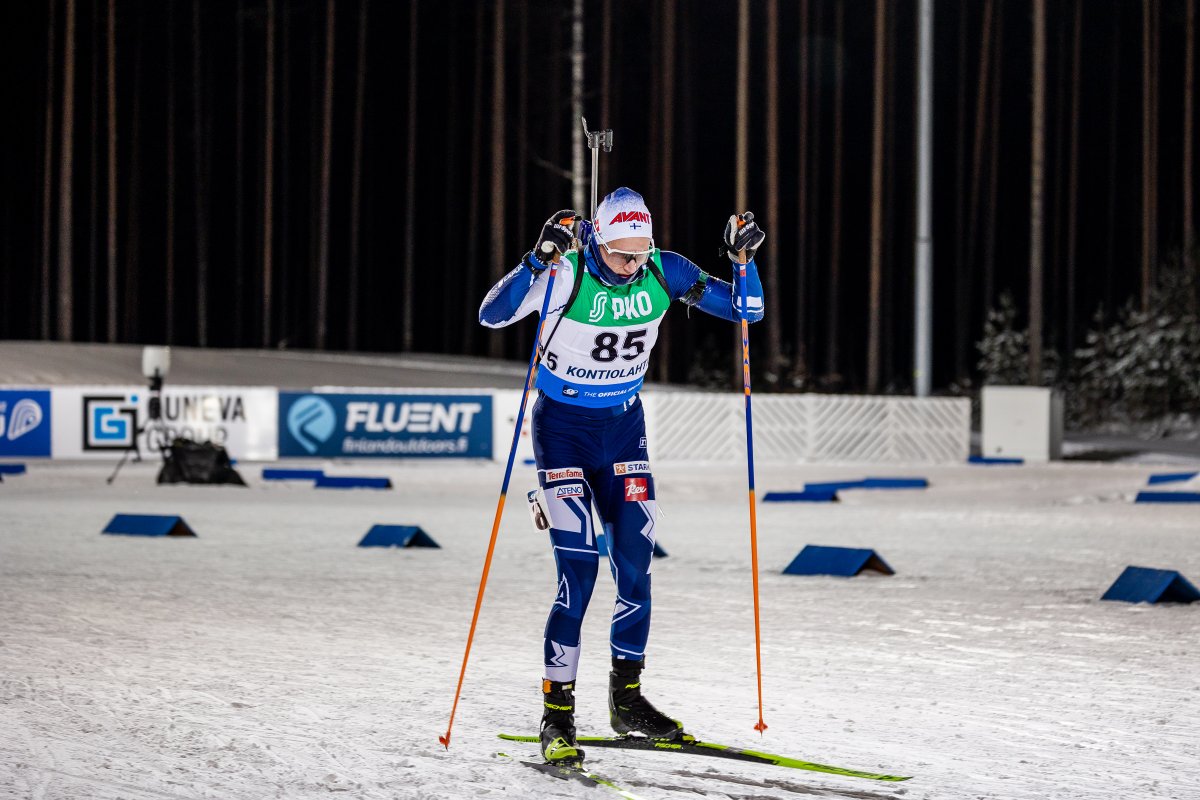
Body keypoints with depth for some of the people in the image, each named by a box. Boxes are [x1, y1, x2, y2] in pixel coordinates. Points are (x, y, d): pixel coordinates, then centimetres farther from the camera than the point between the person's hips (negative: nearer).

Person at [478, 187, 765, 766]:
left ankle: (627, 700, 19)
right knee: (579, 568, -14)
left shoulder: (662, 272, -9)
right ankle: (557, 714, -6)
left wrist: (743, 260, -19)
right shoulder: (567, 273, -20)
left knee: (635, 567, 2)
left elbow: (747, 311, -1)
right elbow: (493, 314, -31)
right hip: (563, 428, -4)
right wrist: (539, 259, -42)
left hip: (624, 427, 4)